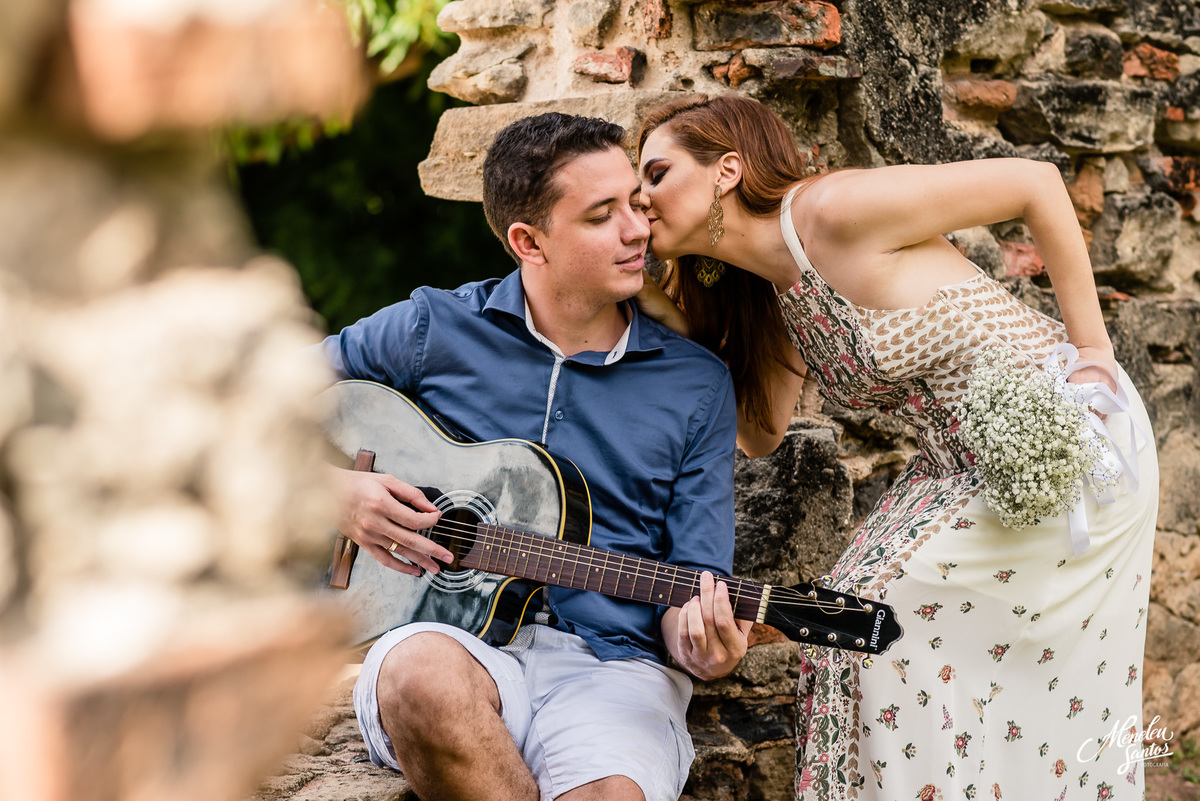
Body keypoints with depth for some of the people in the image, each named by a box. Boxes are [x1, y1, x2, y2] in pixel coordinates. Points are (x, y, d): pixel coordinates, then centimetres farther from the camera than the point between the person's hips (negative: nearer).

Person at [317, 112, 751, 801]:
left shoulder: (698, 385, 10)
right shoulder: (435, 330, 8)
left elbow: (693, 582, 8)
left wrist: (694, 640, -15)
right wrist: (331, 488, -3)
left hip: (612, 665, -1)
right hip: (450, 639, 1)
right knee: (421, 673, -38)